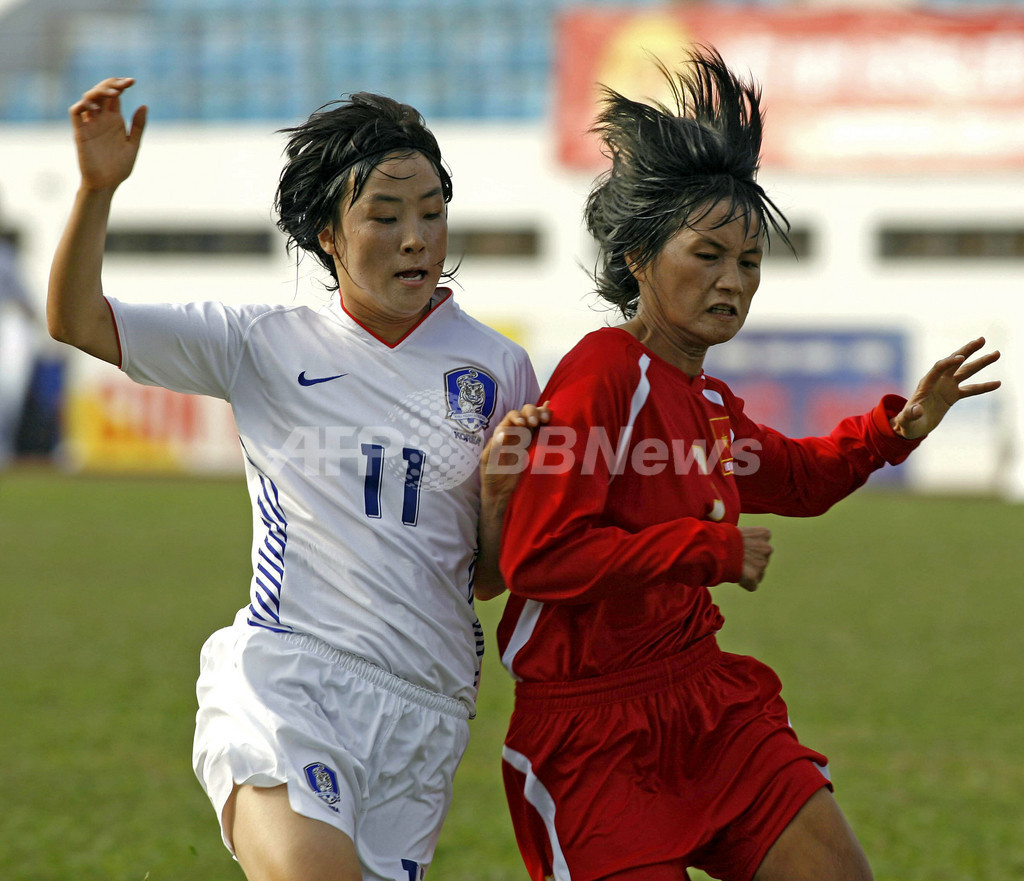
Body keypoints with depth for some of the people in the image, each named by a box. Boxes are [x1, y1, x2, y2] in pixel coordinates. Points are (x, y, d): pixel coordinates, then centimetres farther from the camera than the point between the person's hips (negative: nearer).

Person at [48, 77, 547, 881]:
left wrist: (499, 493, -7)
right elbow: (76, 321, 5)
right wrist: (98, 189, -9)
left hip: (423, 709, 3)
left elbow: (492, 580, 14)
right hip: (284, 680, -3)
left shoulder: (498, 371, 9)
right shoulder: (267, 346, 7)